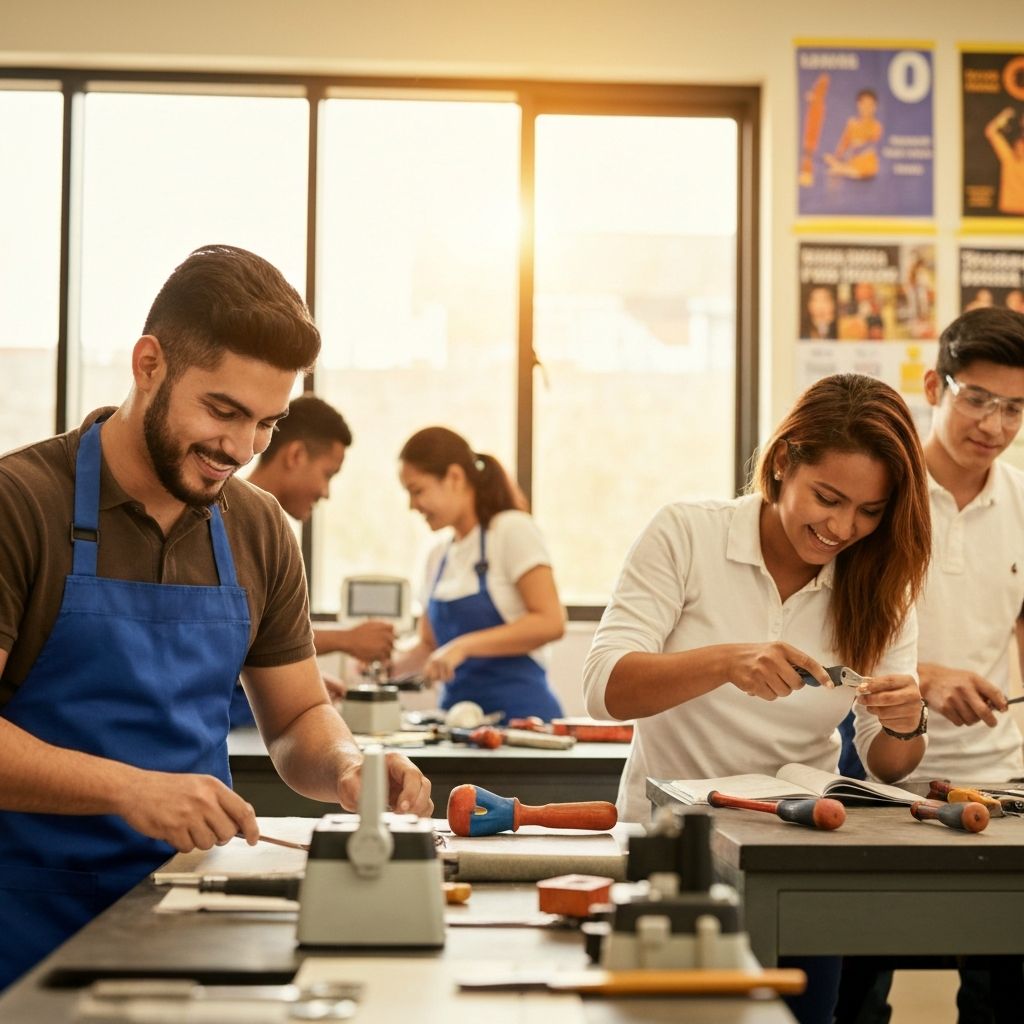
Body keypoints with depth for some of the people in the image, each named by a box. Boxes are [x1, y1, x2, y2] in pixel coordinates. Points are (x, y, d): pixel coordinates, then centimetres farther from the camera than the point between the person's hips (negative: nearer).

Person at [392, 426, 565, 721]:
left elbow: (550, 622, -14)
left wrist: (463, 646, -20)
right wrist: (389, 665, 2)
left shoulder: (512, 530, -5)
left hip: (519, 711, -5)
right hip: (458, 714, 5)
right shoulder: (438, 557, 13)